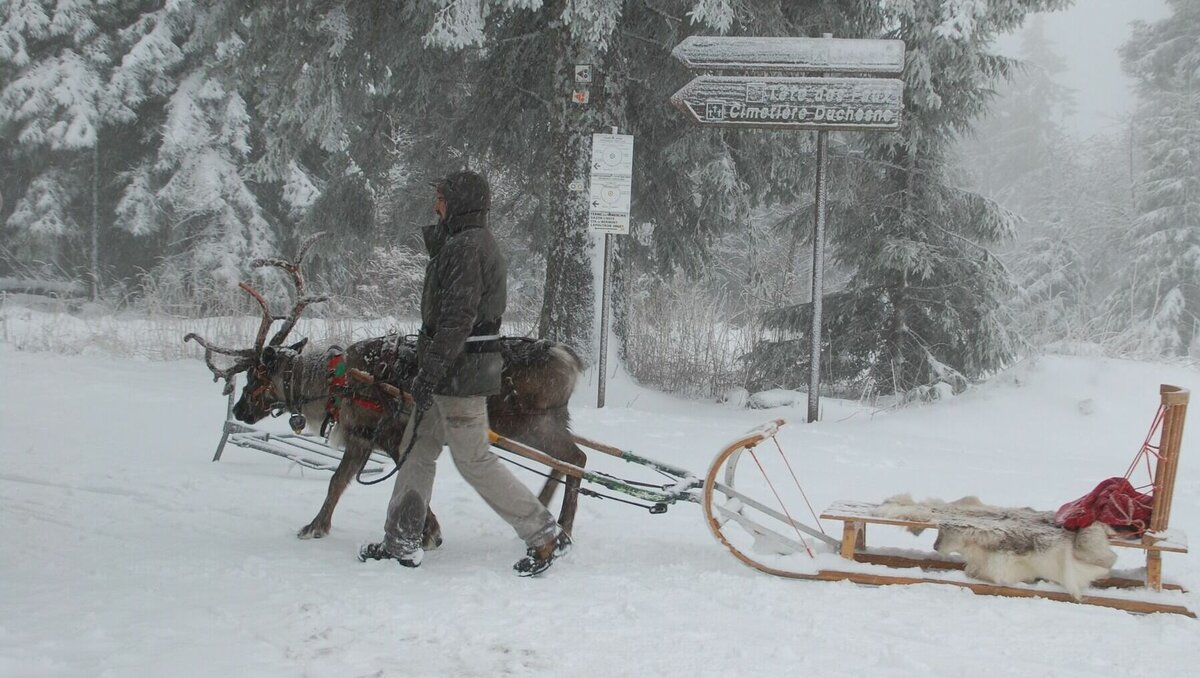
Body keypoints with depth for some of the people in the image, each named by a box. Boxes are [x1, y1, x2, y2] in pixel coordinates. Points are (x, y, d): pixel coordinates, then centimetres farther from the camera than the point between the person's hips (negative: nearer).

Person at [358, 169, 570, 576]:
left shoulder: (465, 247, -17)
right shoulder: (475, 243, 16)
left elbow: (457, 319, -24)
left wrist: (430, 374, -24)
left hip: (459, 373, -11)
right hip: (459, 370, 11)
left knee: (473, 460, -5)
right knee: (417, 450, 14)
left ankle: (546, 535, 0)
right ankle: (401, 543, 21)